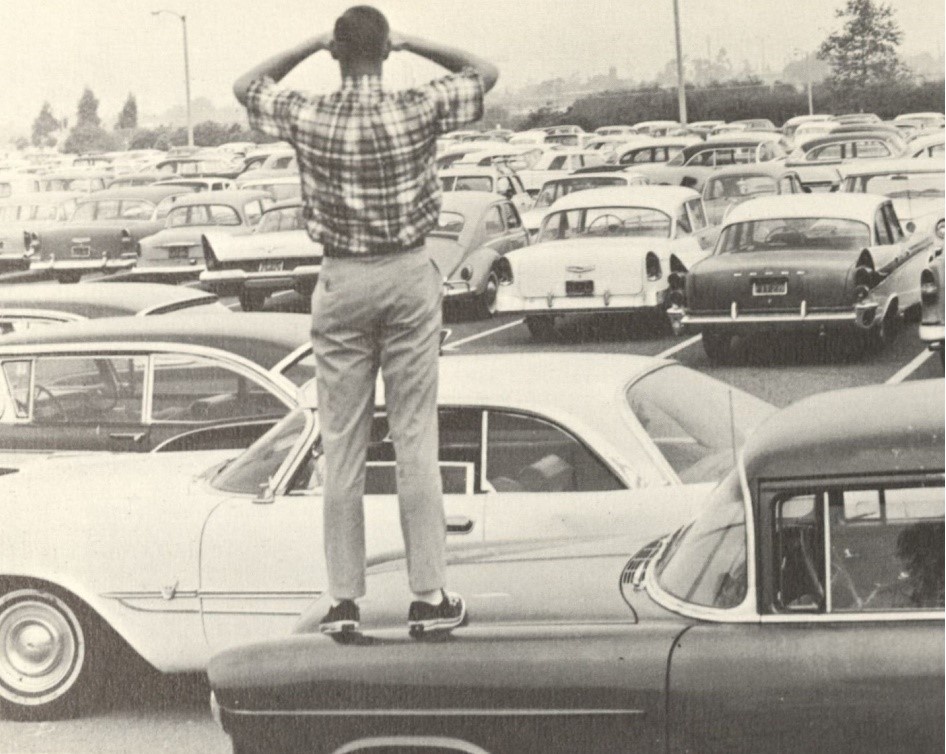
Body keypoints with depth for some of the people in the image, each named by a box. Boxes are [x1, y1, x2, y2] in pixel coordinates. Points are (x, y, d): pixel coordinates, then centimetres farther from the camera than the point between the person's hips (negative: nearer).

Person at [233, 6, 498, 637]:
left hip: (341, 283, 1)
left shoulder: (308, 118, -6)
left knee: (343, 444, 7)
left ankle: (344, 599, 10)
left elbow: (246, 85, 14)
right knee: (416, 438, 3)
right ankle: (429, 597, 7)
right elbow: (486, 72, 9)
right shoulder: (418, 111, -9)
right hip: (409, 277, -1)